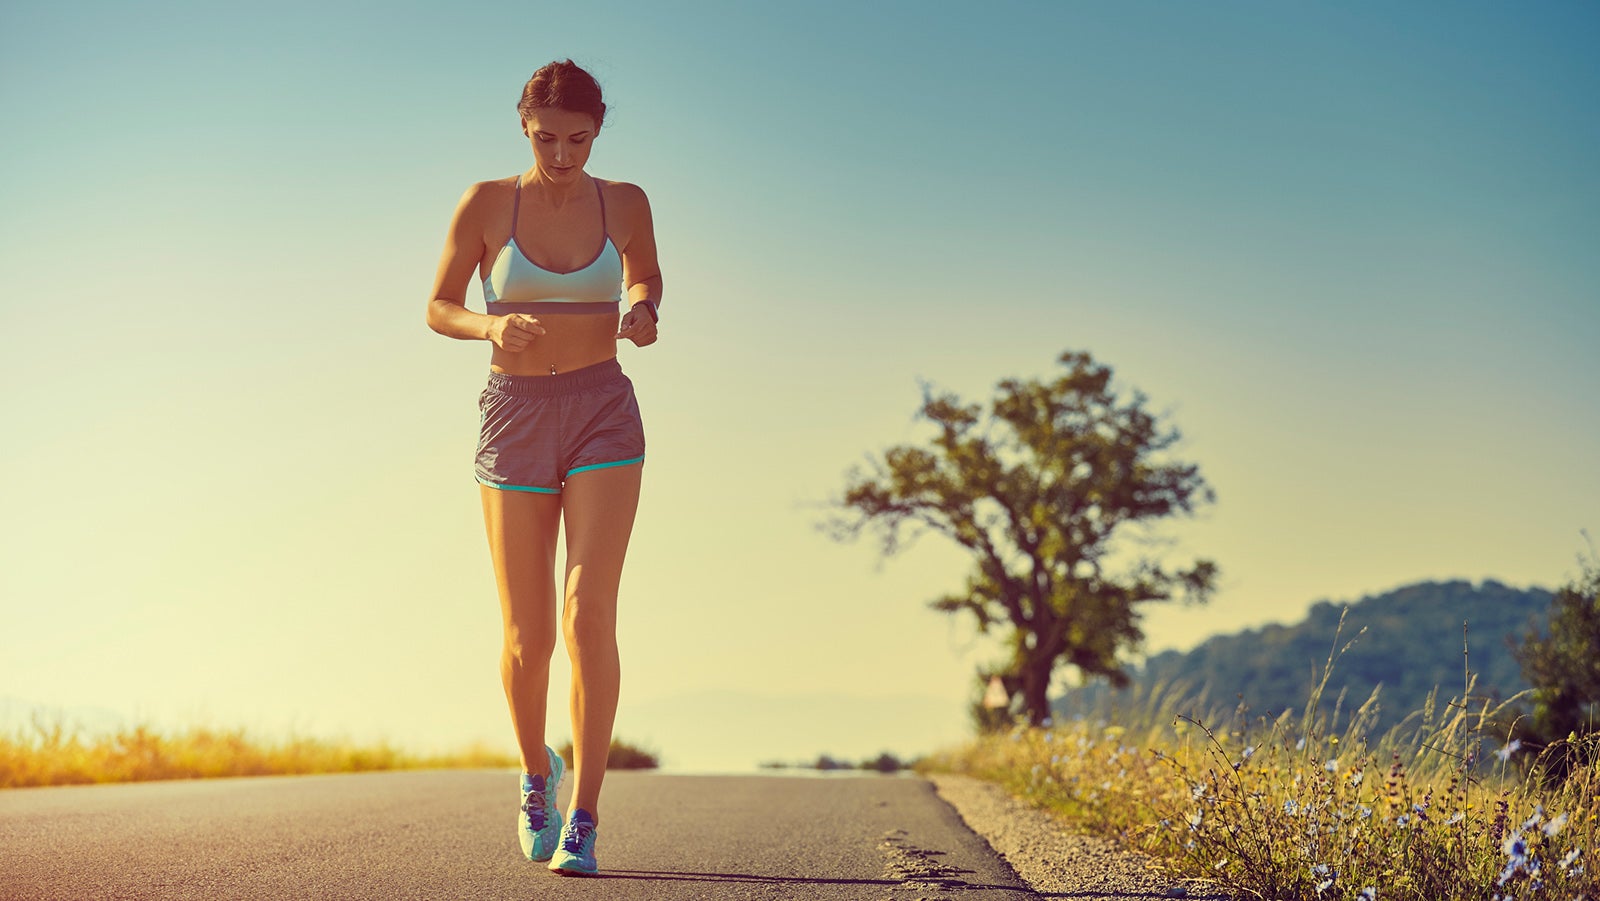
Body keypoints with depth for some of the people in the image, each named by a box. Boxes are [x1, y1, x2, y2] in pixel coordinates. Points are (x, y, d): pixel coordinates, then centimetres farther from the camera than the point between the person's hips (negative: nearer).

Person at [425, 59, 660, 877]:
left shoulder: (623, 202, 0)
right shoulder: (486, 202, -4)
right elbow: (439, 309, 3)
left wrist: (643, 314, -6)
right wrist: (493, 326, -19)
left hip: (603, 417, 0)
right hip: (515, 419, 0)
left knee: (589, 615, -17)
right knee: (528, 639, 3)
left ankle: (582, 820, -12)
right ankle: (536, 771, 34)